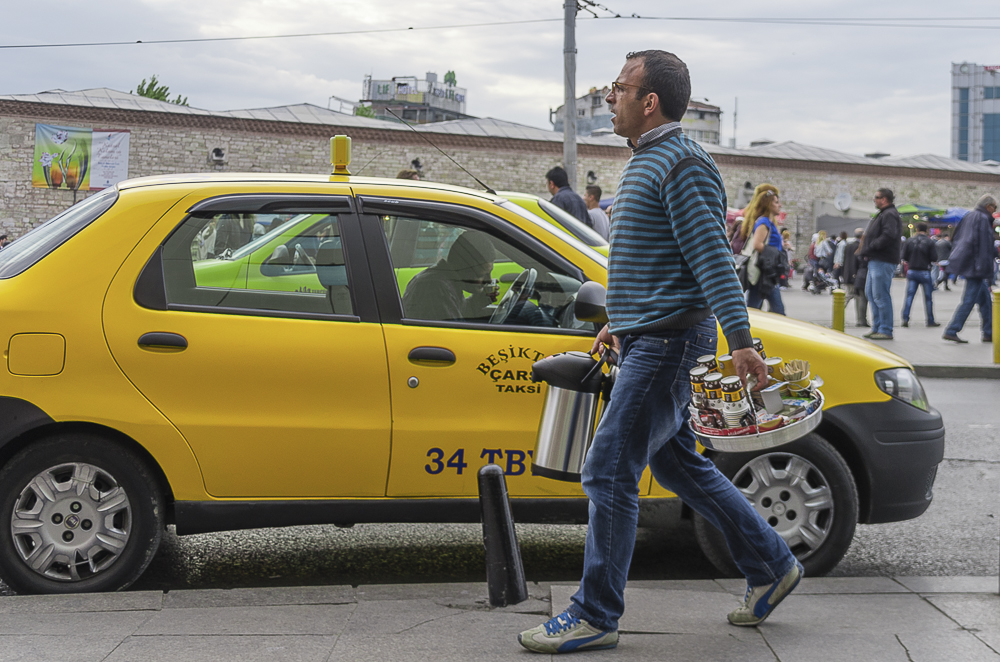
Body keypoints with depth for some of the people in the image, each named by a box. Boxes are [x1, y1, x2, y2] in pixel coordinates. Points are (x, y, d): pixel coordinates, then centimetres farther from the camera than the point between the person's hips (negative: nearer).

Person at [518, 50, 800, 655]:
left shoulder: (682, 164, -14)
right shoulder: (647, 161, 18)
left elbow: (713, 257, -21)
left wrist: (740, 338, -26)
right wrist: (623, 322, 27)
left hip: (667, 340, -11)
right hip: (648, 338, 11)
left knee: (609, 473, -9)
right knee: (678, 464, 16)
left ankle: (596, 616, -1)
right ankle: (773, 566, 26)